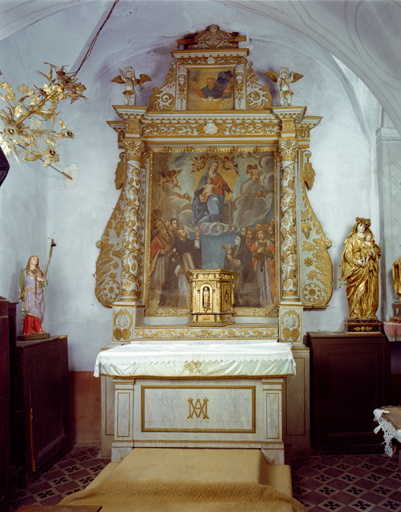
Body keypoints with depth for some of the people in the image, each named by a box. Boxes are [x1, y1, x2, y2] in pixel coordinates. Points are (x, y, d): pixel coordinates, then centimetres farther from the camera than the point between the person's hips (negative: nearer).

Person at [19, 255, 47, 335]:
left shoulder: (39, 272, 18)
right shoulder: (25, 272, 9)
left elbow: (45, 283, 15)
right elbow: (21, 284, 4)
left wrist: (42, 280, -6)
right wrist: (22, 295, -7)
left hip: (39, 295, 3)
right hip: (29, 294, -3)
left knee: (38, 313, -5)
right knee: (32, 311, -14)